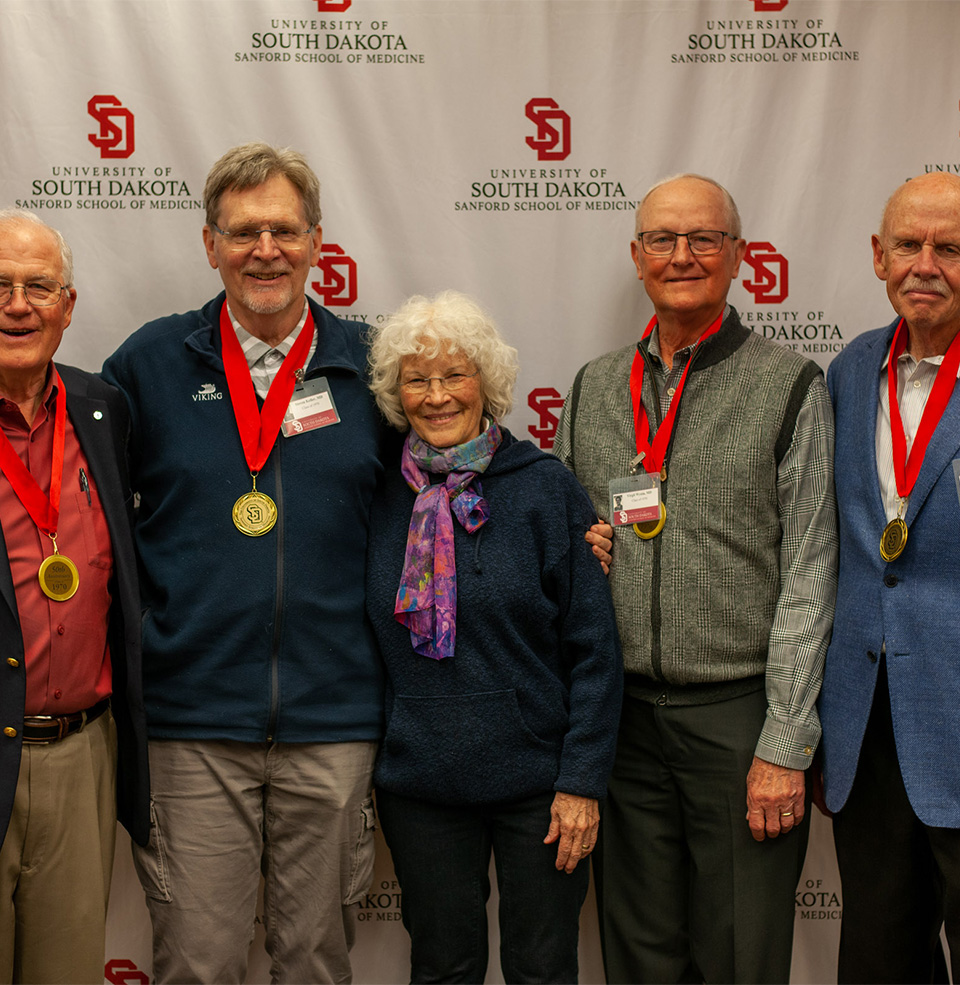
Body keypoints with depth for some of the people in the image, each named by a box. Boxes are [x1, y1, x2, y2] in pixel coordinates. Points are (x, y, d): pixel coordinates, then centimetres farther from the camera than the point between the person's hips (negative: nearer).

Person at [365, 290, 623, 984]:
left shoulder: (547, 487, -5)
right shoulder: (383, 499, 2)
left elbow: (595, 648, -6)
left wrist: (582, 779, -9)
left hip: (537, 778, -2)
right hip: (419, 782, 2)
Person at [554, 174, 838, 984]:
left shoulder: (789, 387, -4)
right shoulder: (594, 387, 9)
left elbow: (808, 574, -7)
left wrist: (784, 744, -10)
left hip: (740, 711, -3)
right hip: (624, 712, 4)